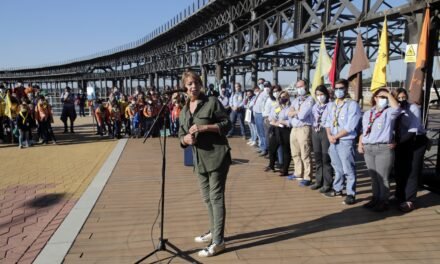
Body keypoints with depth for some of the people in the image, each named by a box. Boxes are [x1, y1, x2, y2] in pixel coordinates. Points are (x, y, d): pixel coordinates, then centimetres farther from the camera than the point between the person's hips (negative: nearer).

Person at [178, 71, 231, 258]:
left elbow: (227, 124, -8)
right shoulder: (183, 111, 13)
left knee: (216, 197, -4)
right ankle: (213, 232, 35)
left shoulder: (212, 102, -5)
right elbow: (181, 135, 15)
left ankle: (218, 241, 4)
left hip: (217, 156, -7)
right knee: (207, 197, 17)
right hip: (199, 160, 7)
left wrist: (204, 127, -19)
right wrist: (185, 138, -9)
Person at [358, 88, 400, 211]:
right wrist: (360, 144, 8)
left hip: (384, 149, -5)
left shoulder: (389, 112, 0)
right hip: (368, 149, 5)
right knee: (373, 177, 13)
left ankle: (383, 201, 10)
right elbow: (363, 130, 20)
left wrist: (388, 94, -11)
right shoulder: (367, 114, 15)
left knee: (382, 177, 0)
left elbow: (396, 108, -24)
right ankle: (375, 198, 25)